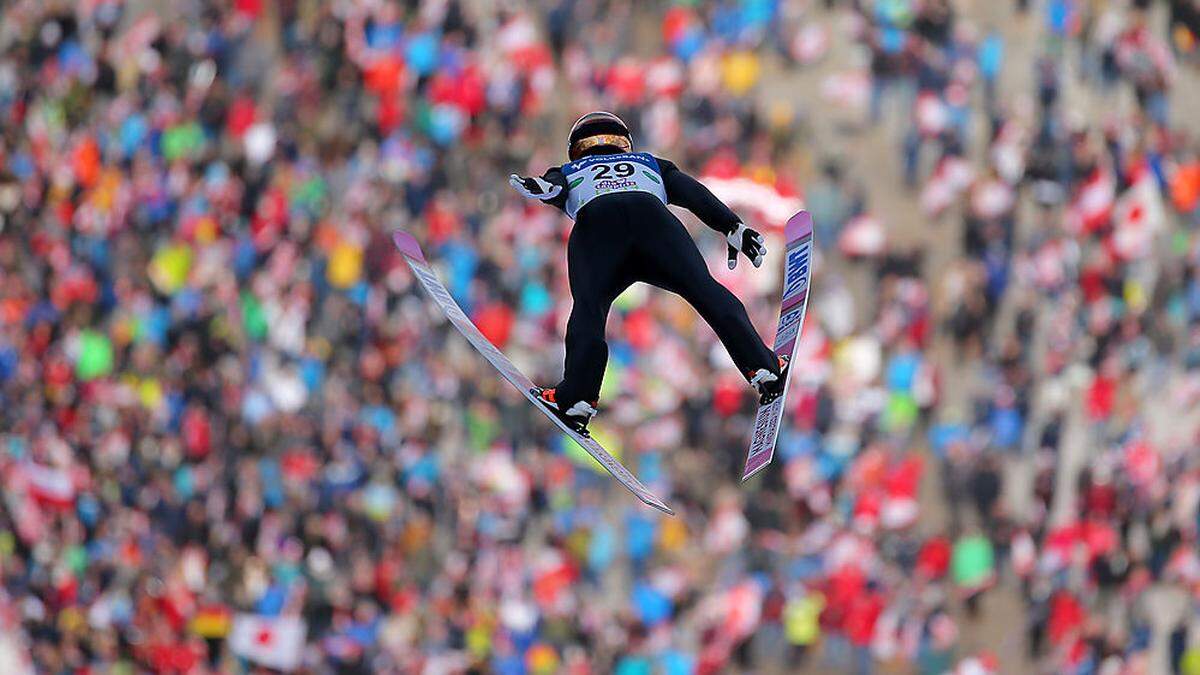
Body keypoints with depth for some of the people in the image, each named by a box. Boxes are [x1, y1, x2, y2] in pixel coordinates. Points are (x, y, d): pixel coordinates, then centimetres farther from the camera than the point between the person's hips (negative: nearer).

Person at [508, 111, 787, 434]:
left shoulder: (568, 172, 40)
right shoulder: (651, 164, 44)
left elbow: (553, 187, 15)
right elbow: (695, 193, 28)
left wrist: (542, 188, -7)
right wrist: (733, 228, 17)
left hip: (594, 224, 0)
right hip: (652, 217, 0)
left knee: (588, 309, -6)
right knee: (705, 290, -7)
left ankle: (577, 397, -26)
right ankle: (762, 368, -21)